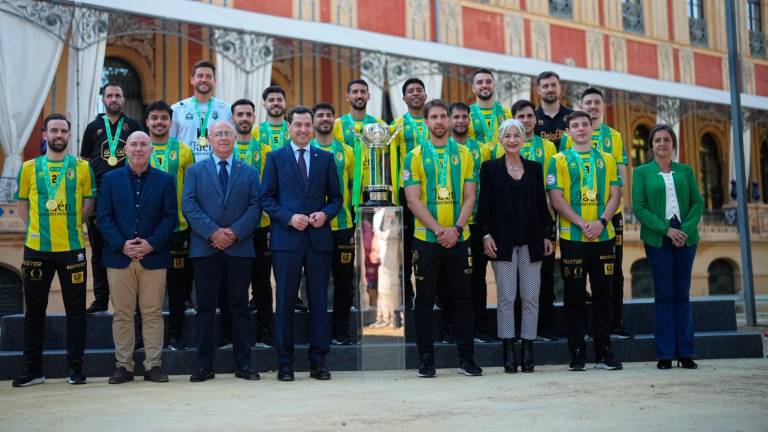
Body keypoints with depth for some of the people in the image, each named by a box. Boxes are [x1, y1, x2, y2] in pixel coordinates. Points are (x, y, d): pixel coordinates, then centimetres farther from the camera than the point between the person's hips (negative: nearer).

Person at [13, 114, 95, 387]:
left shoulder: (81, 167, 4)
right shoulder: (30, 168, 6)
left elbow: (89, 202, 6)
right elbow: (23, 204, 9)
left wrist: (72, 225, -2)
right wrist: (37, 229, 0)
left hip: (73, 248, -1)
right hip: (36, 250, 1)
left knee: (75, 309, 4)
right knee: (34, 310, 7)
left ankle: (76, 367, 13)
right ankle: (32, 369, 16)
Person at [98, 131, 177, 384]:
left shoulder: (165, 180, 6)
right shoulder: (111, 179, 8)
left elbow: (171, 217, 1)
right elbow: (104, 217, 3)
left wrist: (152, 243, -12)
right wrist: (121, 244, -11)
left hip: (153, 256, -1)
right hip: (119, 256, 1)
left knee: (153, 313, 2)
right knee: (122, 314, 5)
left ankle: (153, 365, 8)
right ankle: (123, 365, 12)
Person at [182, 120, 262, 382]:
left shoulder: (249, 173, 13)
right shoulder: (195, 171, 11)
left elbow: (255, 207, 2)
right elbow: (189, 206, -1)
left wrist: (235, 232, -12)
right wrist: (212, 232, -14)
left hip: (240, 248, 0)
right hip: (205, 249, 0)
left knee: (239, 307, 4)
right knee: (206, 308, 2)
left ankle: (243, 364, 10)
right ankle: (204, 365, 7)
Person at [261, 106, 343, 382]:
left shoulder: (326, 158, 12)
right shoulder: (275, 158, 7)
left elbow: (336, 197, 11)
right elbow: (267, 199, 2)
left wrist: (325, 214, -9)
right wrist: (289, 217, -12)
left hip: (319, 238, 2)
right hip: (286, 238, -2)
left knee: (319, 300, 4)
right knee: (285, 301, 2)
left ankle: (318, 361, 12)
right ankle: (285, 362, 9)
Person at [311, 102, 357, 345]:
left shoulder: (346, 152, 8)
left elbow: (354, 185, 13)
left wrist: (355, 215, 6)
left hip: (343, 225, 2)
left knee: (344, 280, 5)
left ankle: (341, 331, 15)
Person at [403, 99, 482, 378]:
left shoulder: (464, 154, 8)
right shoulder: (416, 156, 2)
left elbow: (469, 197, 3)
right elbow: (413, 200, -5)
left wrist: (456, 229, -11)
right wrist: (438, 230, -13)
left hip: (458, 239, 2)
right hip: (426, 239, -1)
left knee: (462, 299, 5)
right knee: (425, 299, 3)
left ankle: (466, 358, 13)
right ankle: (426, 359, 11)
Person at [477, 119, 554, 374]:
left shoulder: (535, 168, 12)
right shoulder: (490, 168, 4)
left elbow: (542, 204, 13)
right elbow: (484, 205, 1)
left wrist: (547, 234, 7)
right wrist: (485, 234, -8)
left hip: (531, 241, 3)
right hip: (502, 241, -2)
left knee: (531, 297, 2)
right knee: (506, 297, -2)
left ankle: (528, 352, 8)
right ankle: (509, 353, 4)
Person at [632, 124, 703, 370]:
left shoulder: (686, 171, 11)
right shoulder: (642, 172, 4)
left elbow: (698, 203, 6)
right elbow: (638, 207, -4)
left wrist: (686, 228, -11)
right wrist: (666, 229, -13)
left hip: (685, 237, 2)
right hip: (657, 238, -2)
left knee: (682, 293, 5)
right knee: (664, 294, 0)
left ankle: (685, 352, 10)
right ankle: (665, 354, 4)